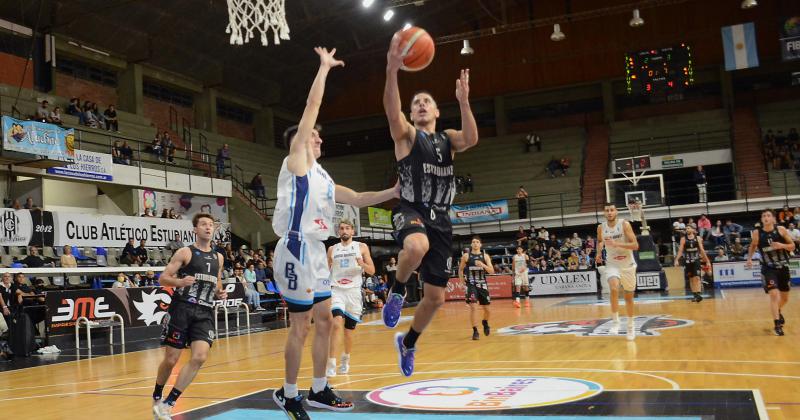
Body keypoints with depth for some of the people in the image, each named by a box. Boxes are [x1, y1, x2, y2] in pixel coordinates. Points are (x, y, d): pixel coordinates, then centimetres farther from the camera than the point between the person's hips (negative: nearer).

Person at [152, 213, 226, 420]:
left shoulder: (218, 257, 14)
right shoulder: (185, 252, -1)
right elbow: (162, 279, -5)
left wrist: (220, 293, 6)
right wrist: (179, 282, -24)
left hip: (205, 313, 4)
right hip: (182, 309, -4)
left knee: (200, 357, -14)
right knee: (171, 359, 2)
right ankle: (156, 398, 29)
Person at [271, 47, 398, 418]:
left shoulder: (321, 178, 19)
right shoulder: (295, 160, -3)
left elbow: (356, 199, 24)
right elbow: (312, 105, -7)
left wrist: (392, 193, 15)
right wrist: (324, 67, -2)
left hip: (315, 252, 9)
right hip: (296, 250, -9)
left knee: (324, 321, 12)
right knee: (301, 327, -3)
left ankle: (318, 390, 24)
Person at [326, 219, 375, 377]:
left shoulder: (361, 247, 6)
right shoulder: (332, 249, 11)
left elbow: (372, 271, 3)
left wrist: (362, 264, -17)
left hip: (354, 292, 0)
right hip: (336, 291, 0)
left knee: (349, 331, 8)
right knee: (337, 324, -23)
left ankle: (346, 359, 35)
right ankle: (331, 364, -21)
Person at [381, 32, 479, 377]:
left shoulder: (448, 139, 15)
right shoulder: (406, 135, 5)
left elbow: (471, 139, -9)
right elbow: (391, 111, -18)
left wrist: (463, 101, -21)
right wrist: (392, 70, -32)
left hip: (440, 219, 4)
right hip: (410, 212, -4)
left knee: (435, 298, 6)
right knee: (417, 247, -43)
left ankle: (408, 343, 34)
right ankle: (397, 290, -10)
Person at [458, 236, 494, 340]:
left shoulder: (485, 256, 1)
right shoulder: (466, 256, -1)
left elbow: (492, 271, -7)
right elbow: (460, 269, 11)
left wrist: (483, 265, -23)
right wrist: (463, 282, 3)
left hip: (482, 284, 2)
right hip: (471, 285, -2)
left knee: (486, 308, 10)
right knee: (473, 307, -16)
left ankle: (485, 322, 41)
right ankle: (475, 331, -7)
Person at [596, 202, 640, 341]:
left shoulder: (624, 224, -16)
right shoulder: (601, 227, -6)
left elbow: (635, 246, -20)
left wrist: (617, 244, -32)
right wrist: (599, 253, 0)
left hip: (628, 265, -1)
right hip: (612, 264, 1)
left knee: (629, 296, 12)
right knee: (614, 288, -28)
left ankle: (631, 325, 32)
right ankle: (615, 320, -17)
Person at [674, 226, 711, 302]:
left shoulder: (698, 238, 2)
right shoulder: (683, 239, 2)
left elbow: (702, 250, 4)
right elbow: (680, 250, -2)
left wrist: (707, 261, 3)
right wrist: (677, 260, -15)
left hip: (696, 261, -1)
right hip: (687, 261, 1)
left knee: (697, 278, -12)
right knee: (691, 279, 7)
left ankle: (698, 294, -17)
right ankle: (694, 295, 14)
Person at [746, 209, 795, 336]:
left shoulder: (781, 229, -7)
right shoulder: (756, 233, -7)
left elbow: (792, 246, 0)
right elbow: (753, 246, 12)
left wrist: (782, 245, -20)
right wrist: (749, 259, -2)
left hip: (783, 267, 2)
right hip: (768, 268, -2)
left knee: (785, 297, 16)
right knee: (774, 294, -18)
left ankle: (778, 312, 48)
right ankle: (777, 324, -10)